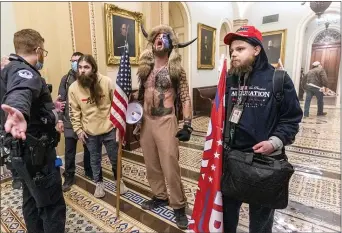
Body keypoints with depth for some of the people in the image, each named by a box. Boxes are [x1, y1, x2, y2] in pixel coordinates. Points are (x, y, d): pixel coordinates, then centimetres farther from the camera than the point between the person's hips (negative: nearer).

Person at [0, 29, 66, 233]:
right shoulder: (24, 72, -18)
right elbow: (19, 94, -43)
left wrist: (50, 108, 44)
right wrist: (19, 112, -64)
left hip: (25, 149, 10)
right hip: (35, 151, -10)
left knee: (33, 199, 22)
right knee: (53, 206, -2)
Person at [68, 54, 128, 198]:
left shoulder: (106, 82, -13)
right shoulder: (73, 88, -7)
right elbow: (74, 112, 1)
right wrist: (78, 130, -2)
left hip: (109, 128, -1)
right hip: (89, 132, 1)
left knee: (115, 158, 15)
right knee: (95, 159, 17)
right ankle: (99, 184, 39)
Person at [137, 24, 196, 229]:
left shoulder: (176, 69, -3)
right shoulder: (145, 68, 10)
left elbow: (185, 99, -7)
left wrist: (187, 125, -15)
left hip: (166, 121, -5)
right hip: (146, 121, 5)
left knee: (170, 166, -2)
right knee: (152, 164, 14)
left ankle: (179, 206, 17)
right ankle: (160, 197, 34)